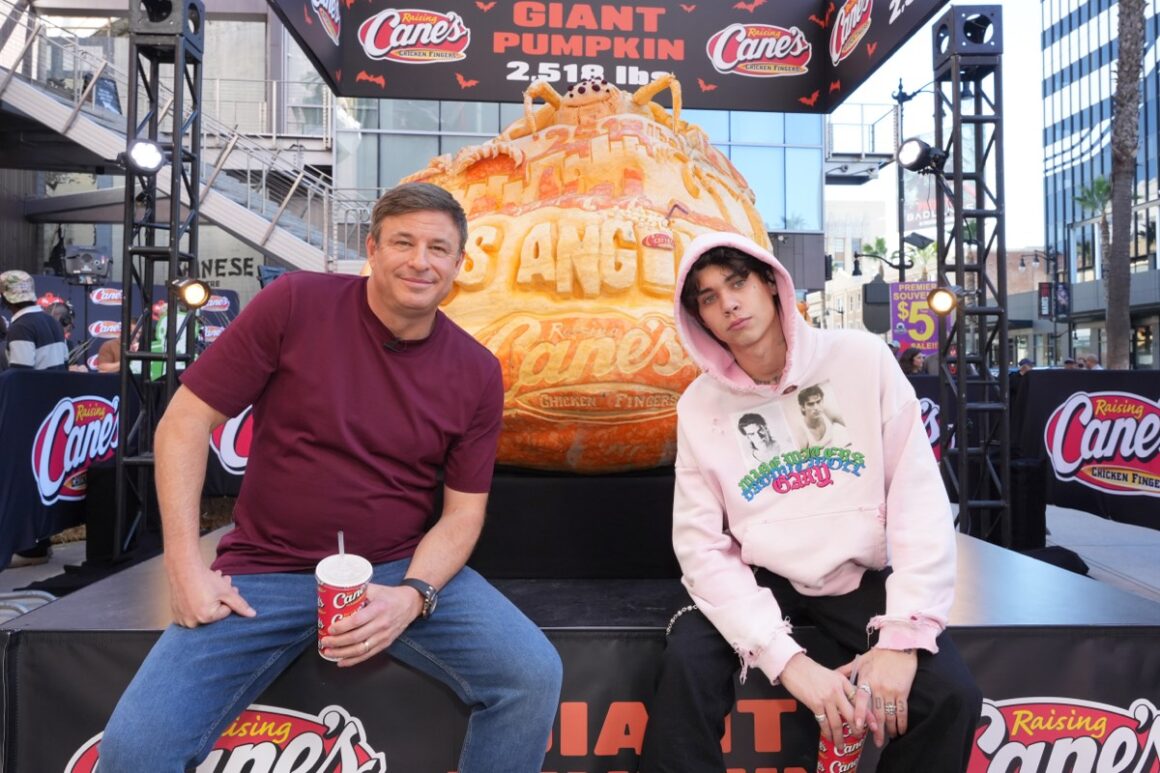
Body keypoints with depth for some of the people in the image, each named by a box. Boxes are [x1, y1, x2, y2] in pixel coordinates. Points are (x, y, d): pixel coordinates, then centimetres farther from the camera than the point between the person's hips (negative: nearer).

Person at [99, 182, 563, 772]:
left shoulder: (476, 373, -2)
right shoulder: (295, 304, -8)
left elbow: (463, 512, 2)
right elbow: (184, 424, -4)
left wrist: (412, 596, -16)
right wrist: (185, 568, -10)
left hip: (401, 570, 1)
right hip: (265, 572, -1)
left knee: (534, 675, -18)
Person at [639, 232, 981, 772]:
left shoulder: (861, 359, -8)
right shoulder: (699, 405, -6)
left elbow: (920, 497, -10)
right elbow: (702, 547, -12)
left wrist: (903, 635, -20)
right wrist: (788, 659, -23)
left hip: (860, 578, 1)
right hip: (760, 580, 0)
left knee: (951, 694, -21)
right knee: (686, 666, -27)